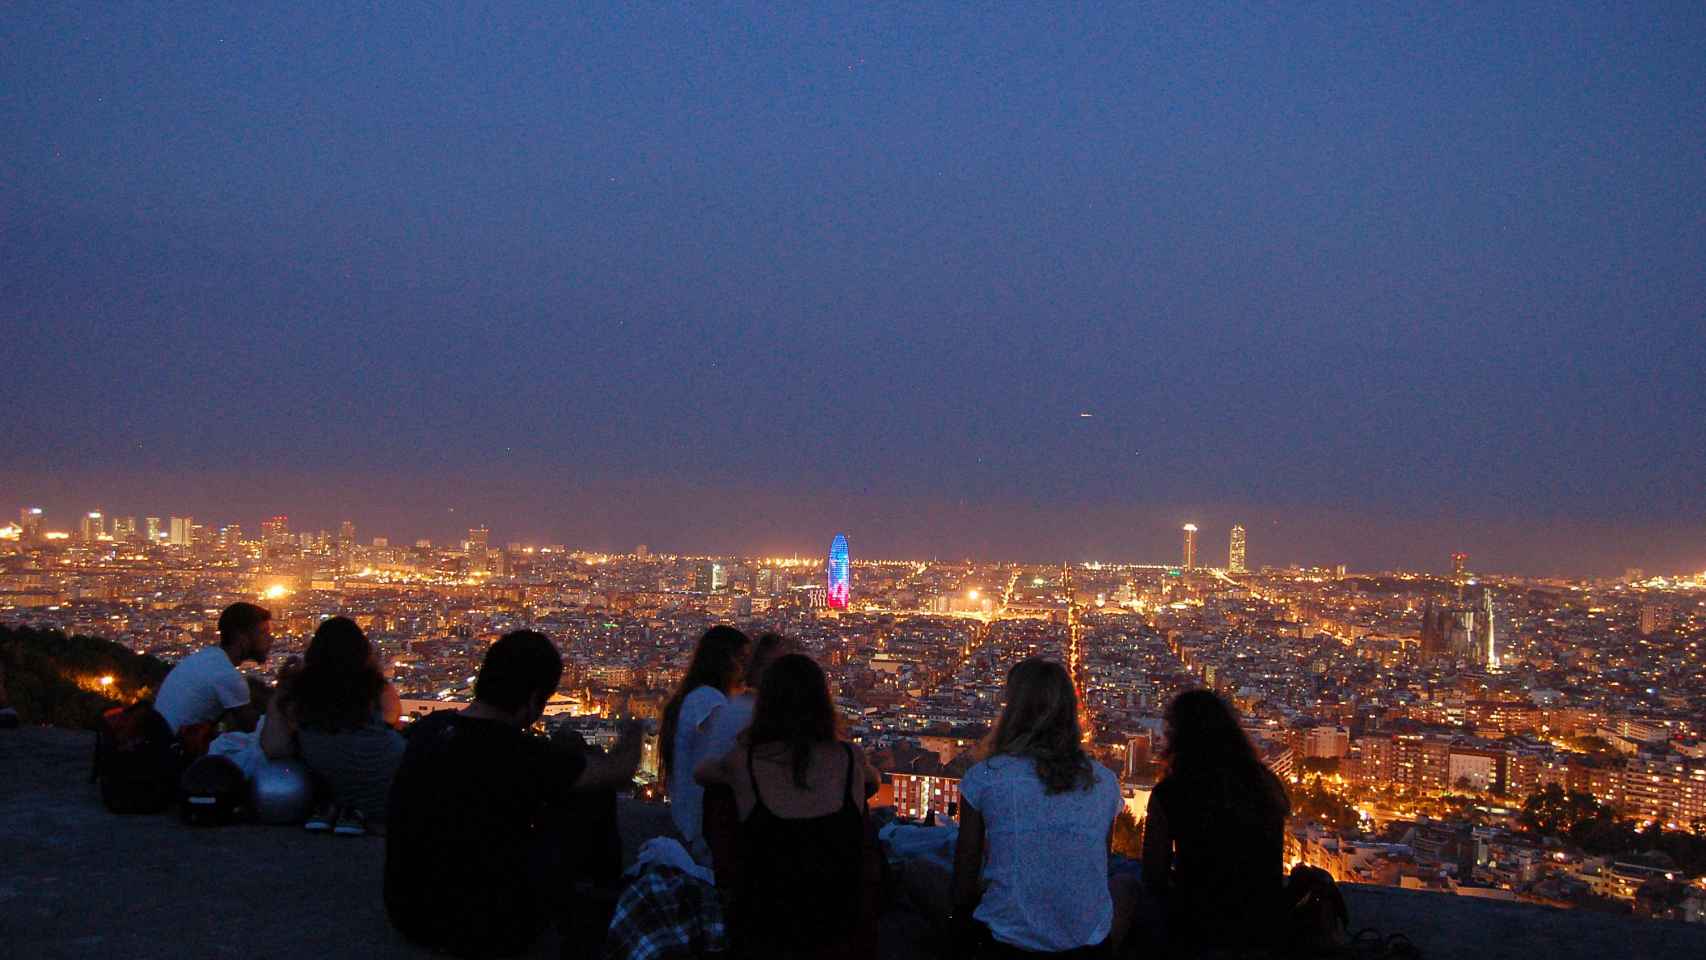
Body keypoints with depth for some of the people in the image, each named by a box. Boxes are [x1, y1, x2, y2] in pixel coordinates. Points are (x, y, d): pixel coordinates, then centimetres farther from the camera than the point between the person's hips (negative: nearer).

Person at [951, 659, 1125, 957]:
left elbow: (963, 887, -3)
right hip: (1090, 942, 3)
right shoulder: (1106, 782, -1)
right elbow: (1099, 872, 10)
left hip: (1008, 943, -3)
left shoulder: (984, 778, -8)